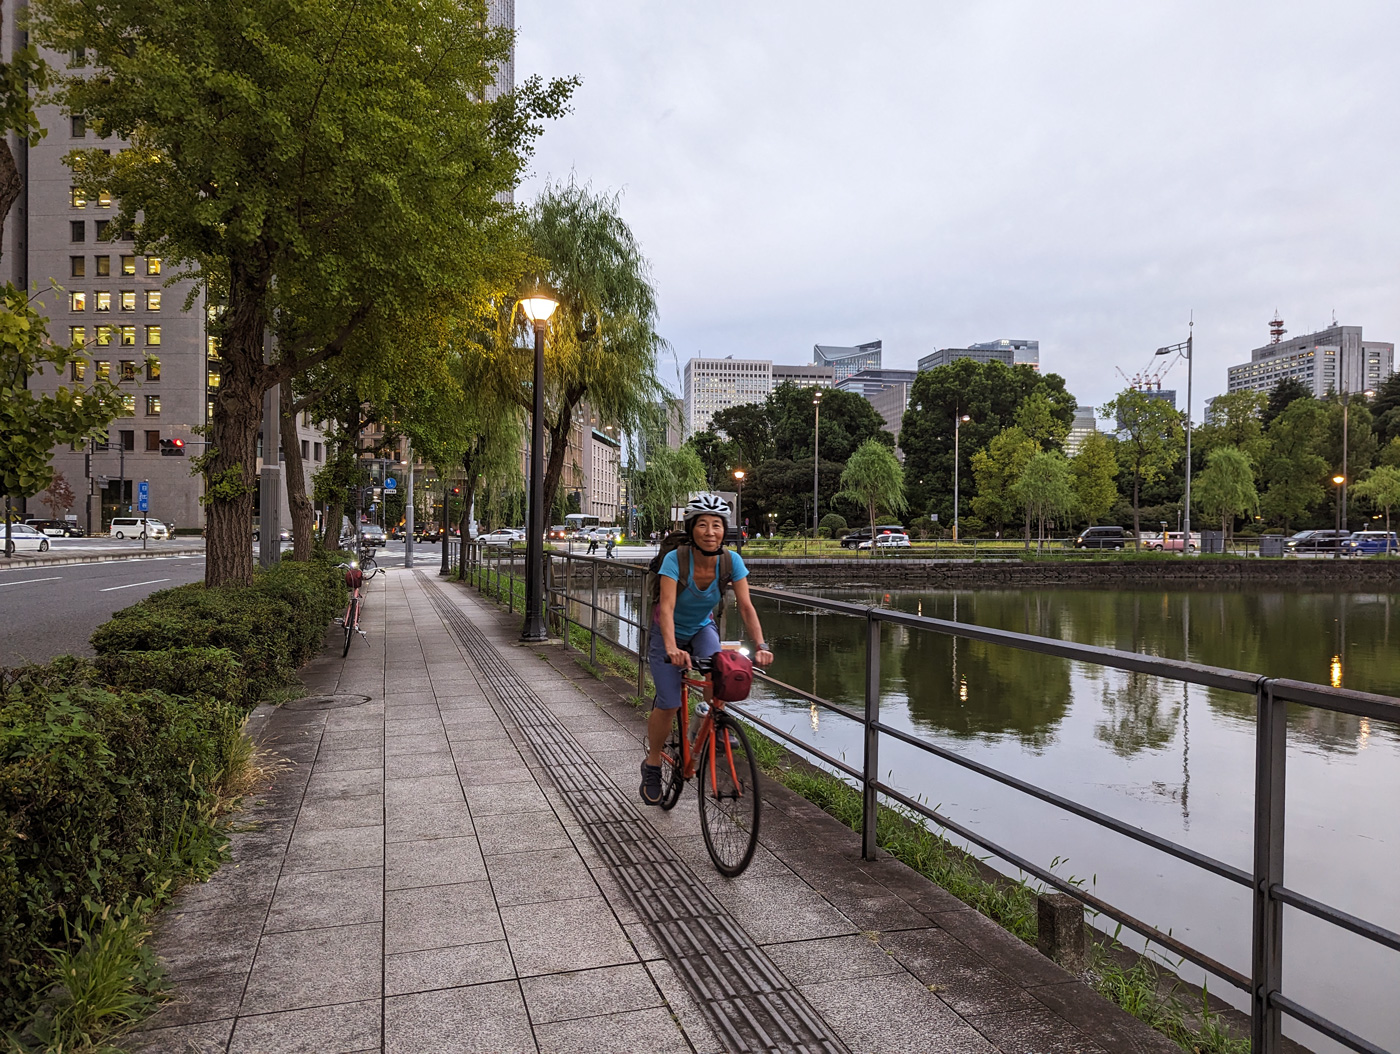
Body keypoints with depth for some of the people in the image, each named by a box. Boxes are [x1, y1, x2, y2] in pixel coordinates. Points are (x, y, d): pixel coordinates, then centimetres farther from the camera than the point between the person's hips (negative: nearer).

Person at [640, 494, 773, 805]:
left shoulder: (731, 561, -21)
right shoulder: (675, 558, -29)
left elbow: (746, 606, -24)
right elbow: (667, 607, -39)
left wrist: (761, 645, -38)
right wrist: (671, 648, -54)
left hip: (702, 629, 2)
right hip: (669, 632, -2)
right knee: (669, 704, -12)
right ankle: (652, 765, 12)